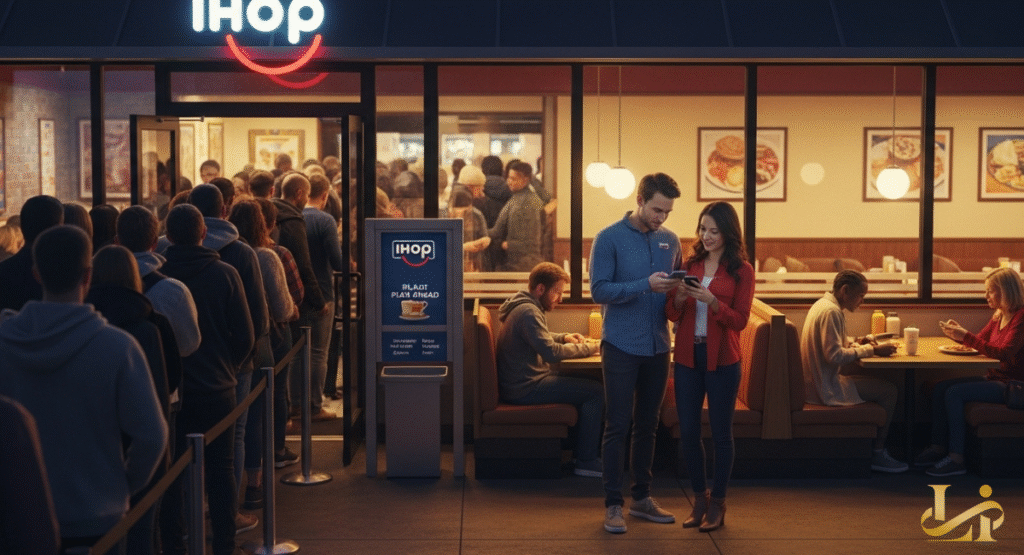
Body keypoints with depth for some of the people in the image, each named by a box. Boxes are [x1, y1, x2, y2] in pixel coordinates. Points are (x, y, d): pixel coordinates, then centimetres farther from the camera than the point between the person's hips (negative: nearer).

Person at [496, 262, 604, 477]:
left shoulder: (524, 307, 15)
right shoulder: (528, 312, -19)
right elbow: (551, 352, -26)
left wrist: (564, 337, 12)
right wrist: (589, 348, -15)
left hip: (521, 383, 11)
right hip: (525, 388, -11)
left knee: (587, 385, 17)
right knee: (596, 391, -13)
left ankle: (584, 451, 17)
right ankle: (586, 462, -8)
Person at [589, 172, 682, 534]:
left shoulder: (670, 241, 8)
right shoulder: (609, 239, -7)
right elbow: (599, 291, -13)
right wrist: (646, 285, -22)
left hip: (657, 348, 5)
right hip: (621, 346, -5)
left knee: (648, 425, 12)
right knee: (618, 426, -2)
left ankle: (642, 498, 22)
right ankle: (613, 505, 3)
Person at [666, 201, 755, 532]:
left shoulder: (741, 270, -2)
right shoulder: (690, 264, 7)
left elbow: (740, 321, -8)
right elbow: (671, 314, 6)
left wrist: (712, 301, -22)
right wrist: (678, 298, -15)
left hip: (721, 359, -3)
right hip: (687, 356, 3)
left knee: (721, 432, 4)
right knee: (687, 431, 5)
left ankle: (717, 504, 16)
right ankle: (699, 498, 22)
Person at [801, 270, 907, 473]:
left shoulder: (822, 305, 13)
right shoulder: (830, 311, -19)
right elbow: (834, 355, -26)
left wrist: (855, 342, 6)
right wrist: (870, 350, -17)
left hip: (817, 382, 11)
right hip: (826, 388, -11)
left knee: (880, 385, 20)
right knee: (888, 390, -8)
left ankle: (876, 448, 18)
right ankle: (878, 454, 0)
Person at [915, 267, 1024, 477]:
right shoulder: (999, 316, 13)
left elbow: (1004, 352, -26)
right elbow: (981, 340, 21)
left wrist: (966, 337, -27)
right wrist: (959, 333, 1)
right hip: (994, 378, 9)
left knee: (954, 393, -23)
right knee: (940, 388, -2)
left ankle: (956, 459, -20)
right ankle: (939, 447, 0)